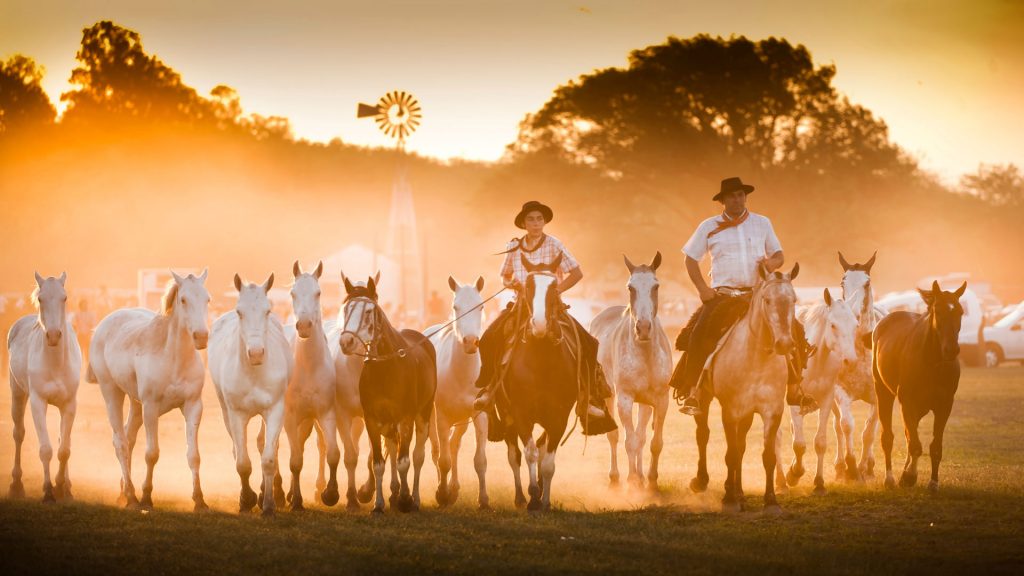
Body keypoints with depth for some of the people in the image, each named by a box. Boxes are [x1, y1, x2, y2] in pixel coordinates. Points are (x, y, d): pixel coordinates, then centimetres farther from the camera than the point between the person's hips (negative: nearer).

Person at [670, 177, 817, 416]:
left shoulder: (762, 224, 12)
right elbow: (691, 259, 10)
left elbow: (779, 255, 16)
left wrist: (773, 262, -9)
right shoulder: (709, 227, 7)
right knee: (700, 334, -26)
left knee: (790, 329, -15)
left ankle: (794, 391, -4)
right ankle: (694, 393, -20)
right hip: (722, 295, -2)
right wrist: (702, 288, -4)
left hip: (758, 295, 2)